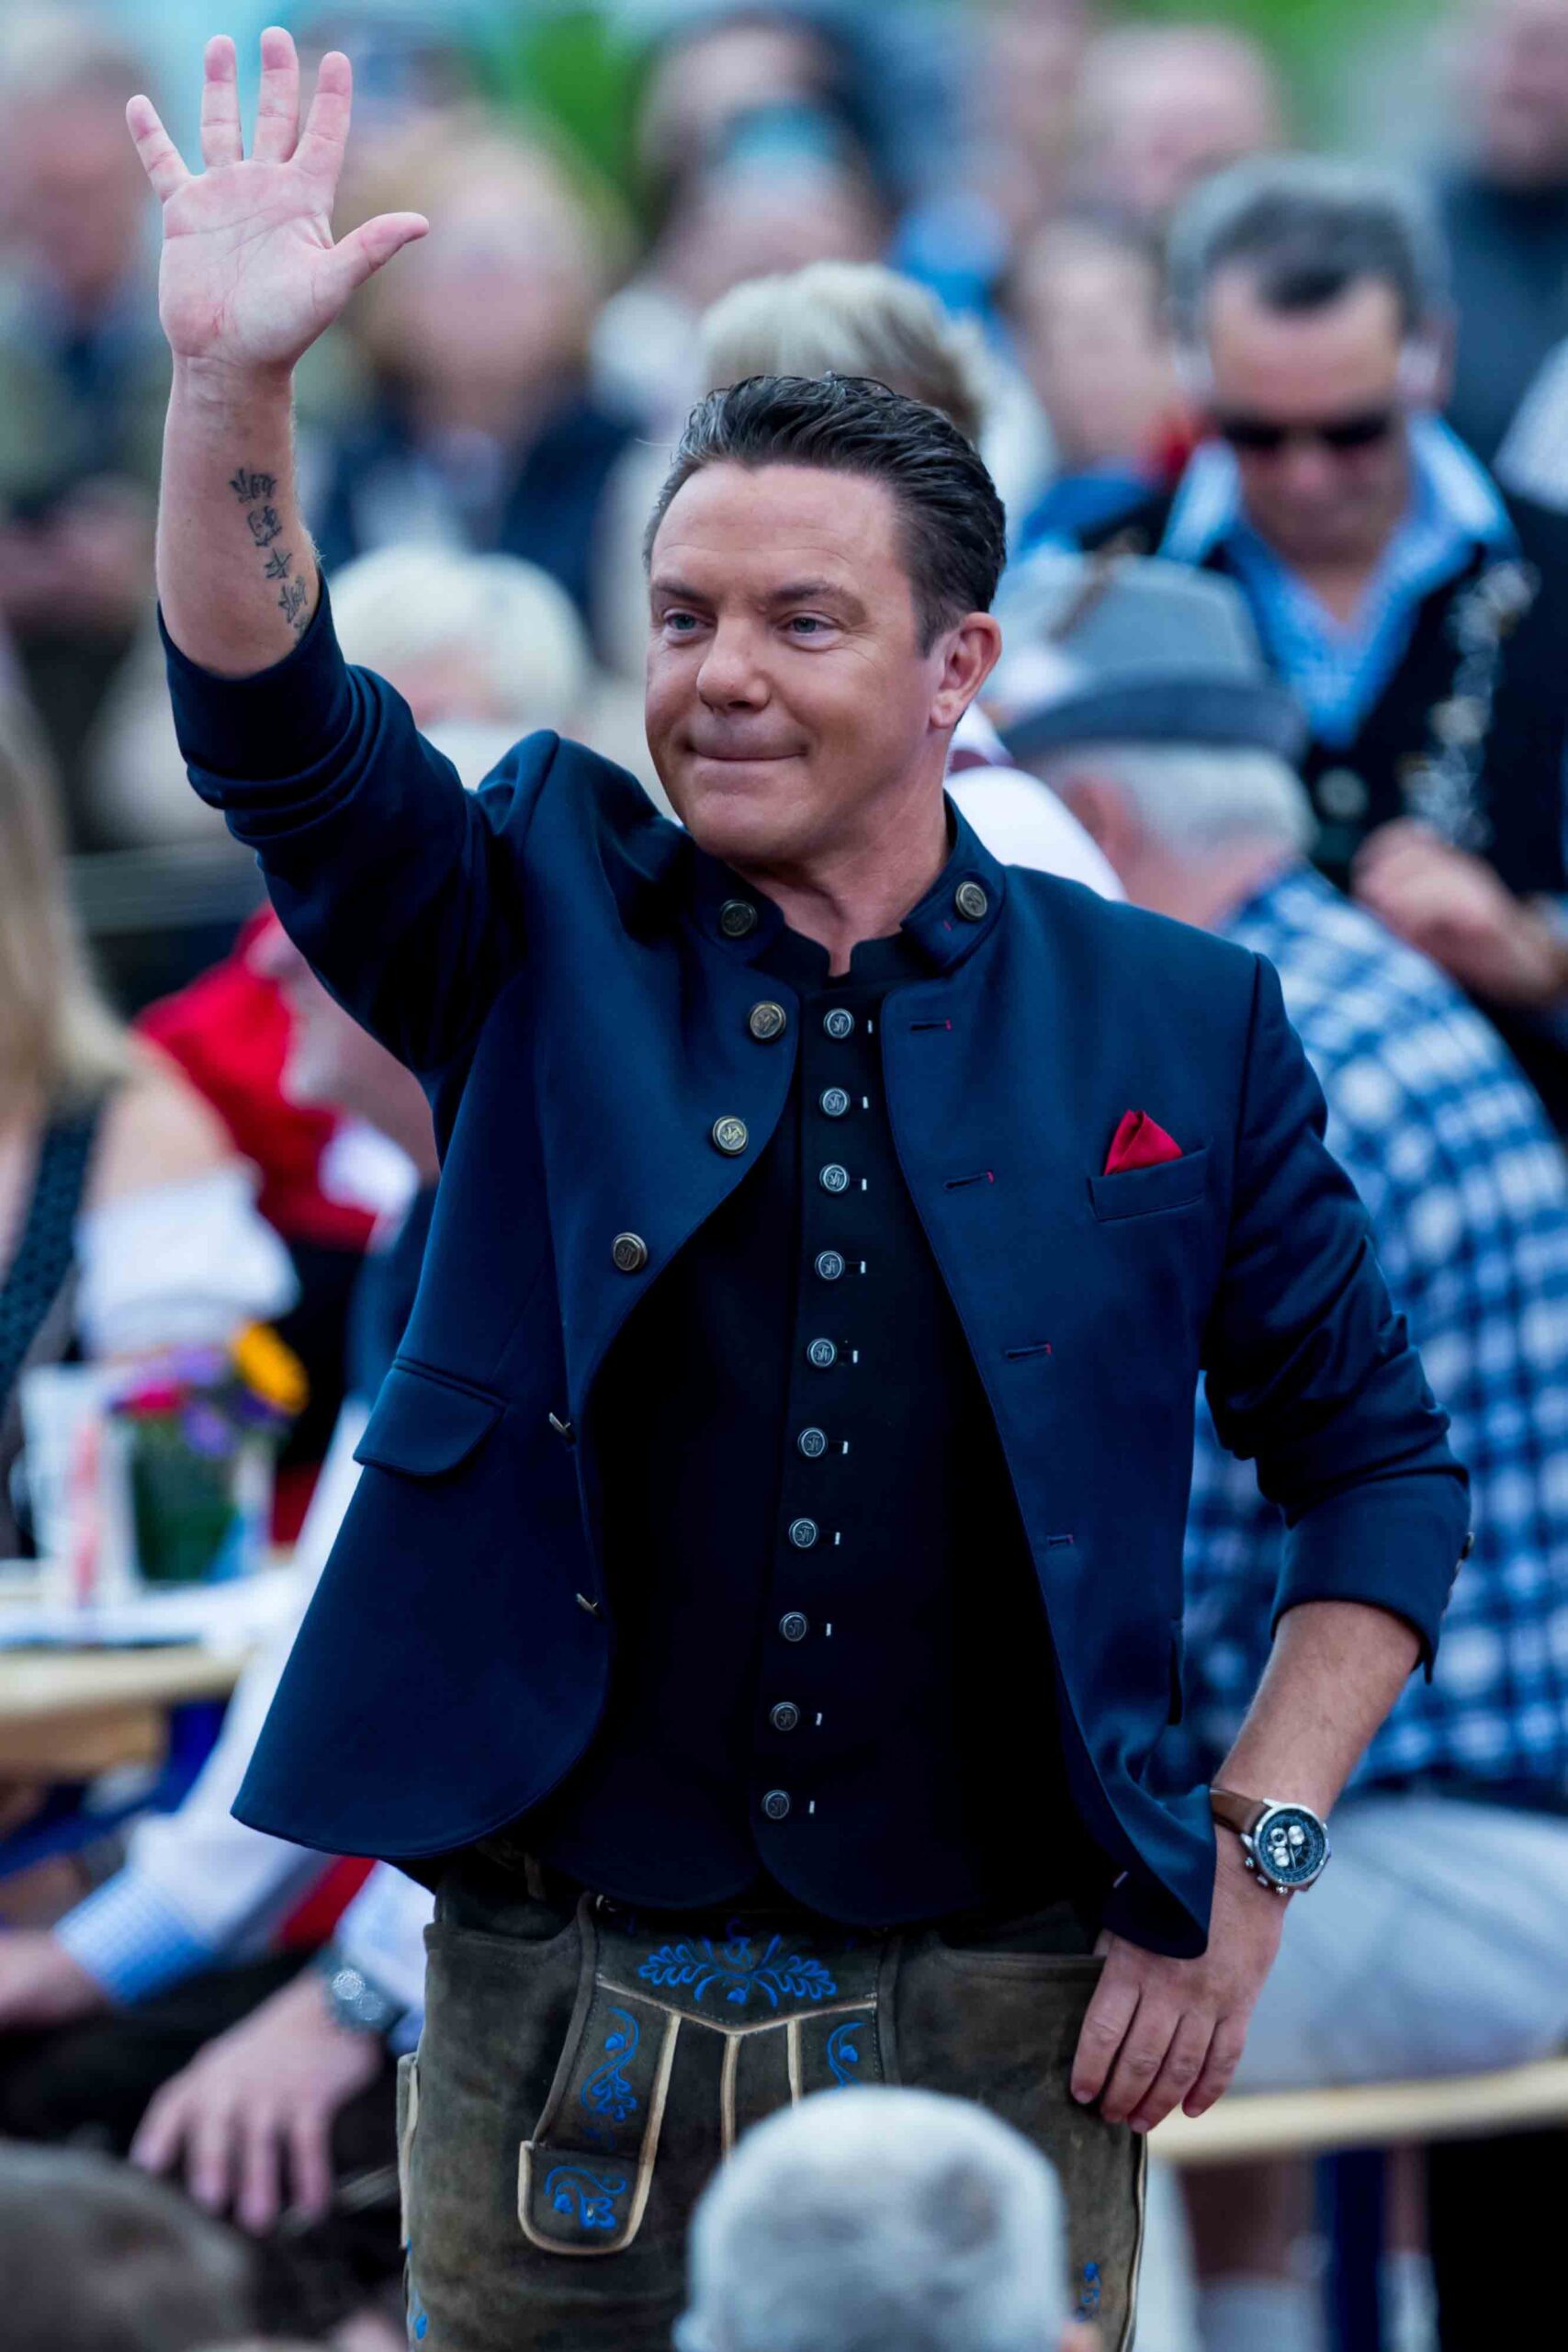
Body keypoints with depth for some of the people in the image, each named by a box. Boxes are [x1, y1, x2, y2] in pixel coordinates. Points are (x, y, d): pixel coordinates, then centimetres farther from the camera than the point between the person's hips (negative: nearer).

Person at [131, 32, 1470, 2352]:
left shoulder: (1178, 1026, 4)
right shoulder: (542, 930, 6)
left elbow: (1380, 1460, 8)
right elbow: (279, 737, -11)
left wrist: (1247, 1868, 0)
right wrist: (232, 386, -26)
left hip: (997, 2035, -1)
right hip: (555, 2008, 1)